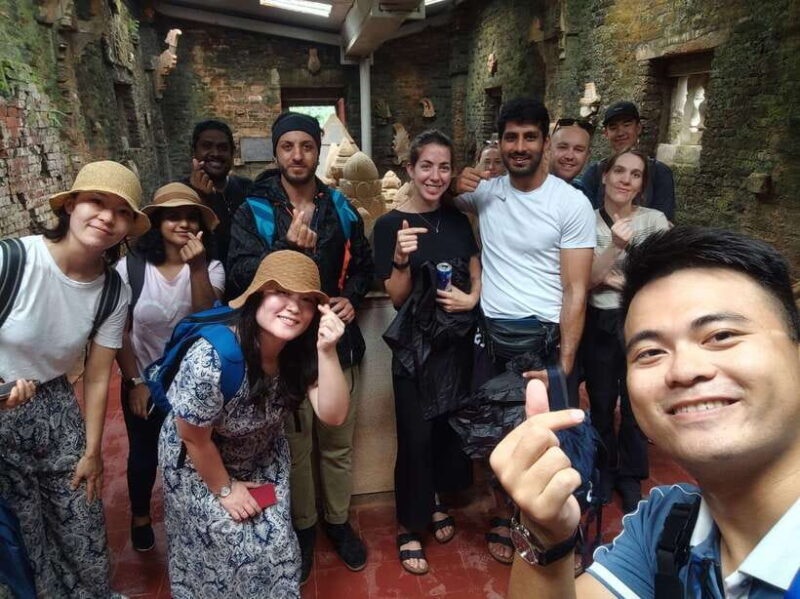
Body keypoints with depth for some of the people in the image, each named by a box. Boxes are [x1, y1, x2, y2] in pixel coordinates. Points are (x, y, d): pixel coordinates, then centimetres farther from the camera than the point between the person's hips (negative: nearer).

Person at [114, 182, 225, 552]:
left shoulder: (211, 268, -10)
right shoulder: (130, 267, -12)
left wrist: (197, 267, -35)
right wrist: (134, 381, -7)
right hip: (144, 381, 0)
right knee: (143, 455, 17)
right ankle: (140, 517, 45)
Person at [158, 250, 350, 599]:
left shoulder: (301, 351, -21)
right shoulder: (210, 360, -37)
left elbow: (333, 415, -28)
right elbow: (195, 439, -22)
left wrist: (327, 351, -41)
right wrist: (225, 489, -7)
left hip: (263, 459, 5)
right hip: (197, 465, -4)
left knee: (274, 545, 10)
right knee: (224, 548, 6)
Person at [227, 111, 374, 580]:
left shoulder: (341, 207, 6)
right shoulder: (253, 211, -4)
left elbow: (363, 263, 16)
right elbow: (240, 275, -15)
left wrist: (353, 298, -4)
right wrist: (286, 245, -29)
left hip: (338, 341, 3)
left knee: (338, 442, 16)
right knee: (295, 444, 11)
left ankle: (339, 520, 37)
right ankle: (303, 526, 34)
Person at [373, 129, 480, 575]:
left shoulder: (458, 220, 3)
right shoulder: (391, 224, -11)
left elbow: (477, 275, 12)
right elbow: (397, 299, -10)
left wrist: (471, 298, -10)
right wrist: (402, 260, -29)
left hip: (458, 340, 5)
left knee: (451, 426, 17)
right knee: (416, 436, 2)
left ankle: (436, 504, 40)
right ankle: (410, 527, 23)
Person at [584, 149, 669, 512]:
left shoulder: (654, 220, -5)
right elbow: (586, 278, -12)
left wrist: (620, 280, -12)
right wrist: (616, 246, -26)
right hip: (599, 325, 0)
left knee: (636, 404, 13)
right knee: (601, 404, 15)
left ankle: (631, 477, 34)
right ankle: (604, 472, 37)